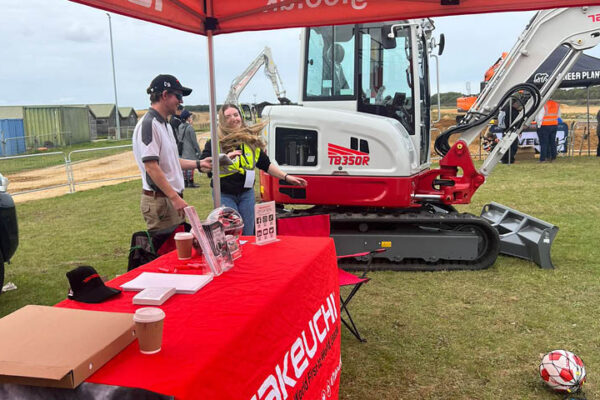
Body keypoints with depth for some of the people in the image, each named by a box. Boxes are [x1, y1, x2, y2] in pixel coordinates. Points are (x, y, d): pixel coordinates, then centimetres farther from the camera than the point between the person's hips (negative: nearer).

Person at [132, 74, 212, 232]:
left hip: (172, 198, 10)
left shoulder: (165, 125, 17)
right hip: (159, 201, -10)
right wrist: (175, 197, -22)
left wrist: (198, 164, 20)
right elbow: (151, 166, -21)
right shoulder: (148, 124, -15)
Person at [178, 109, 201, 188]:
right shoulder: (190, 127, -13)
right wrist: (198, 151, -5)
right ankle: (190, 182, -3)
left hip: (183, 151, 7)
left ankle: (185, 182, 13)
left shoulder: (179, 127, 7)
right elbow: (194, 141, -12)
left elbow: (178, 139, 13)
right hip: (190, 151, -7)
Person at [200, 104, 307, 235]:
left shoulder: (252, 140, 7)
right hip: (224, 195, -4)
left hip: (246, 194, 4)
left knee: (248, 235, 11)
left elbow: (266, 164, 12)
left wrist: (286, 177, 5)